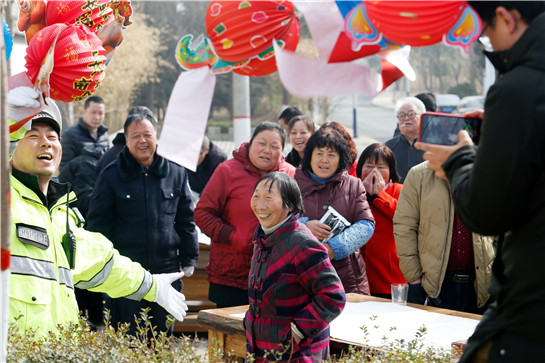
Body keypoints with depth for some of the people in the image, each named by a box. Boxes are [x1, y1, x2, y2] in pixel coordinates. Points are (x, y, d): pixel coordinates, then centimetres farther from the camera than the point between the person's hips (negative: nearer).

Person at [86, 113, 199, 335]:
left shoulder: (175, 173, 8)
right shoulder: (111, 175, 0)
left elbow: (186, 220, 14)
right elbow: (98, 223, 2)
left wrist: (189, 259, 10)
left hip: (166, 270, 3)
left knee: (163, 334, 10)